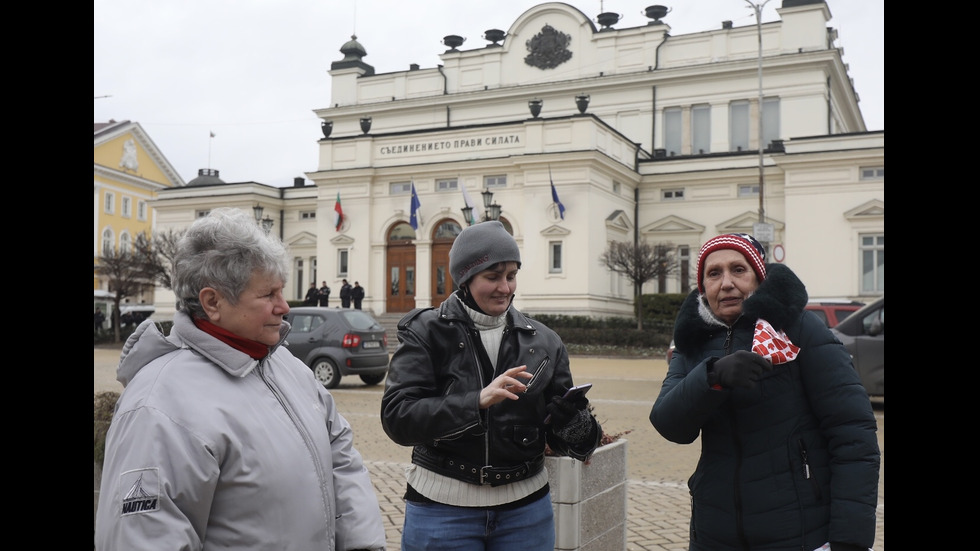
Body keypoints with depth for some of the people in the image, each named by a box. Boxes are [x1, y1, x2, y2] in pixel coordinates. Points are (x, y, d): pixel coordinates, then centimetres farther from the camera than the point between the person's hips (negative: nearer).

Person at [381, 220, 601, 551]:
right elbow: (397, 417, -16)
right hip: (442, 510, -3)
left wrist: (577, 425, -20)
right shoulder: (425, 333, -5)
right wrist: (477, 400, -28)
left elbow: (557, 430, 4)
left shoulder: (543, 341, 4)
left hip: (526, 510, 3)